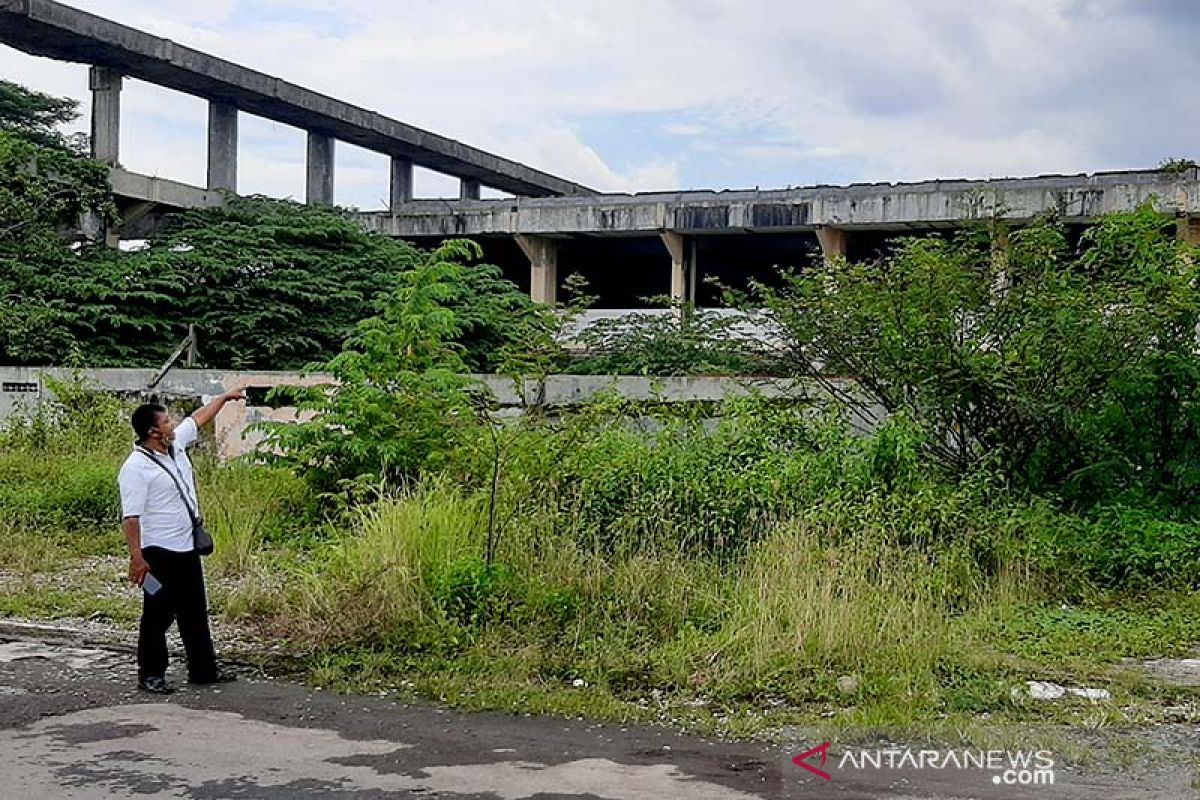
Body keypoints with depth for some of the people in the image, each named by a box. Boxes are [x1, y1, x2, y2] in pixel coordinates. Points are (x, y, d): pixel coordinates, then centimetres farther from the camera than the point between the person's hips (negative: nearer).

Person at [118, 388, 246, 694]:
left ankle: (203, 669, 24)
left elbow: (198, 419, 24)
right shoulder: (136, 468, -19)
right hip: (159, 553, -9)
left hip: (187, 548, 9)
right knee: (158, 615, 1)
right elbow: (130, 516, -23)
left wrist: (225, 397, 33)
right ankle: (150, 675, 12)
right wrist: (136, 557, -27)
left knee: (195, 612, 15)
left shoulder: (175, 445, 6)